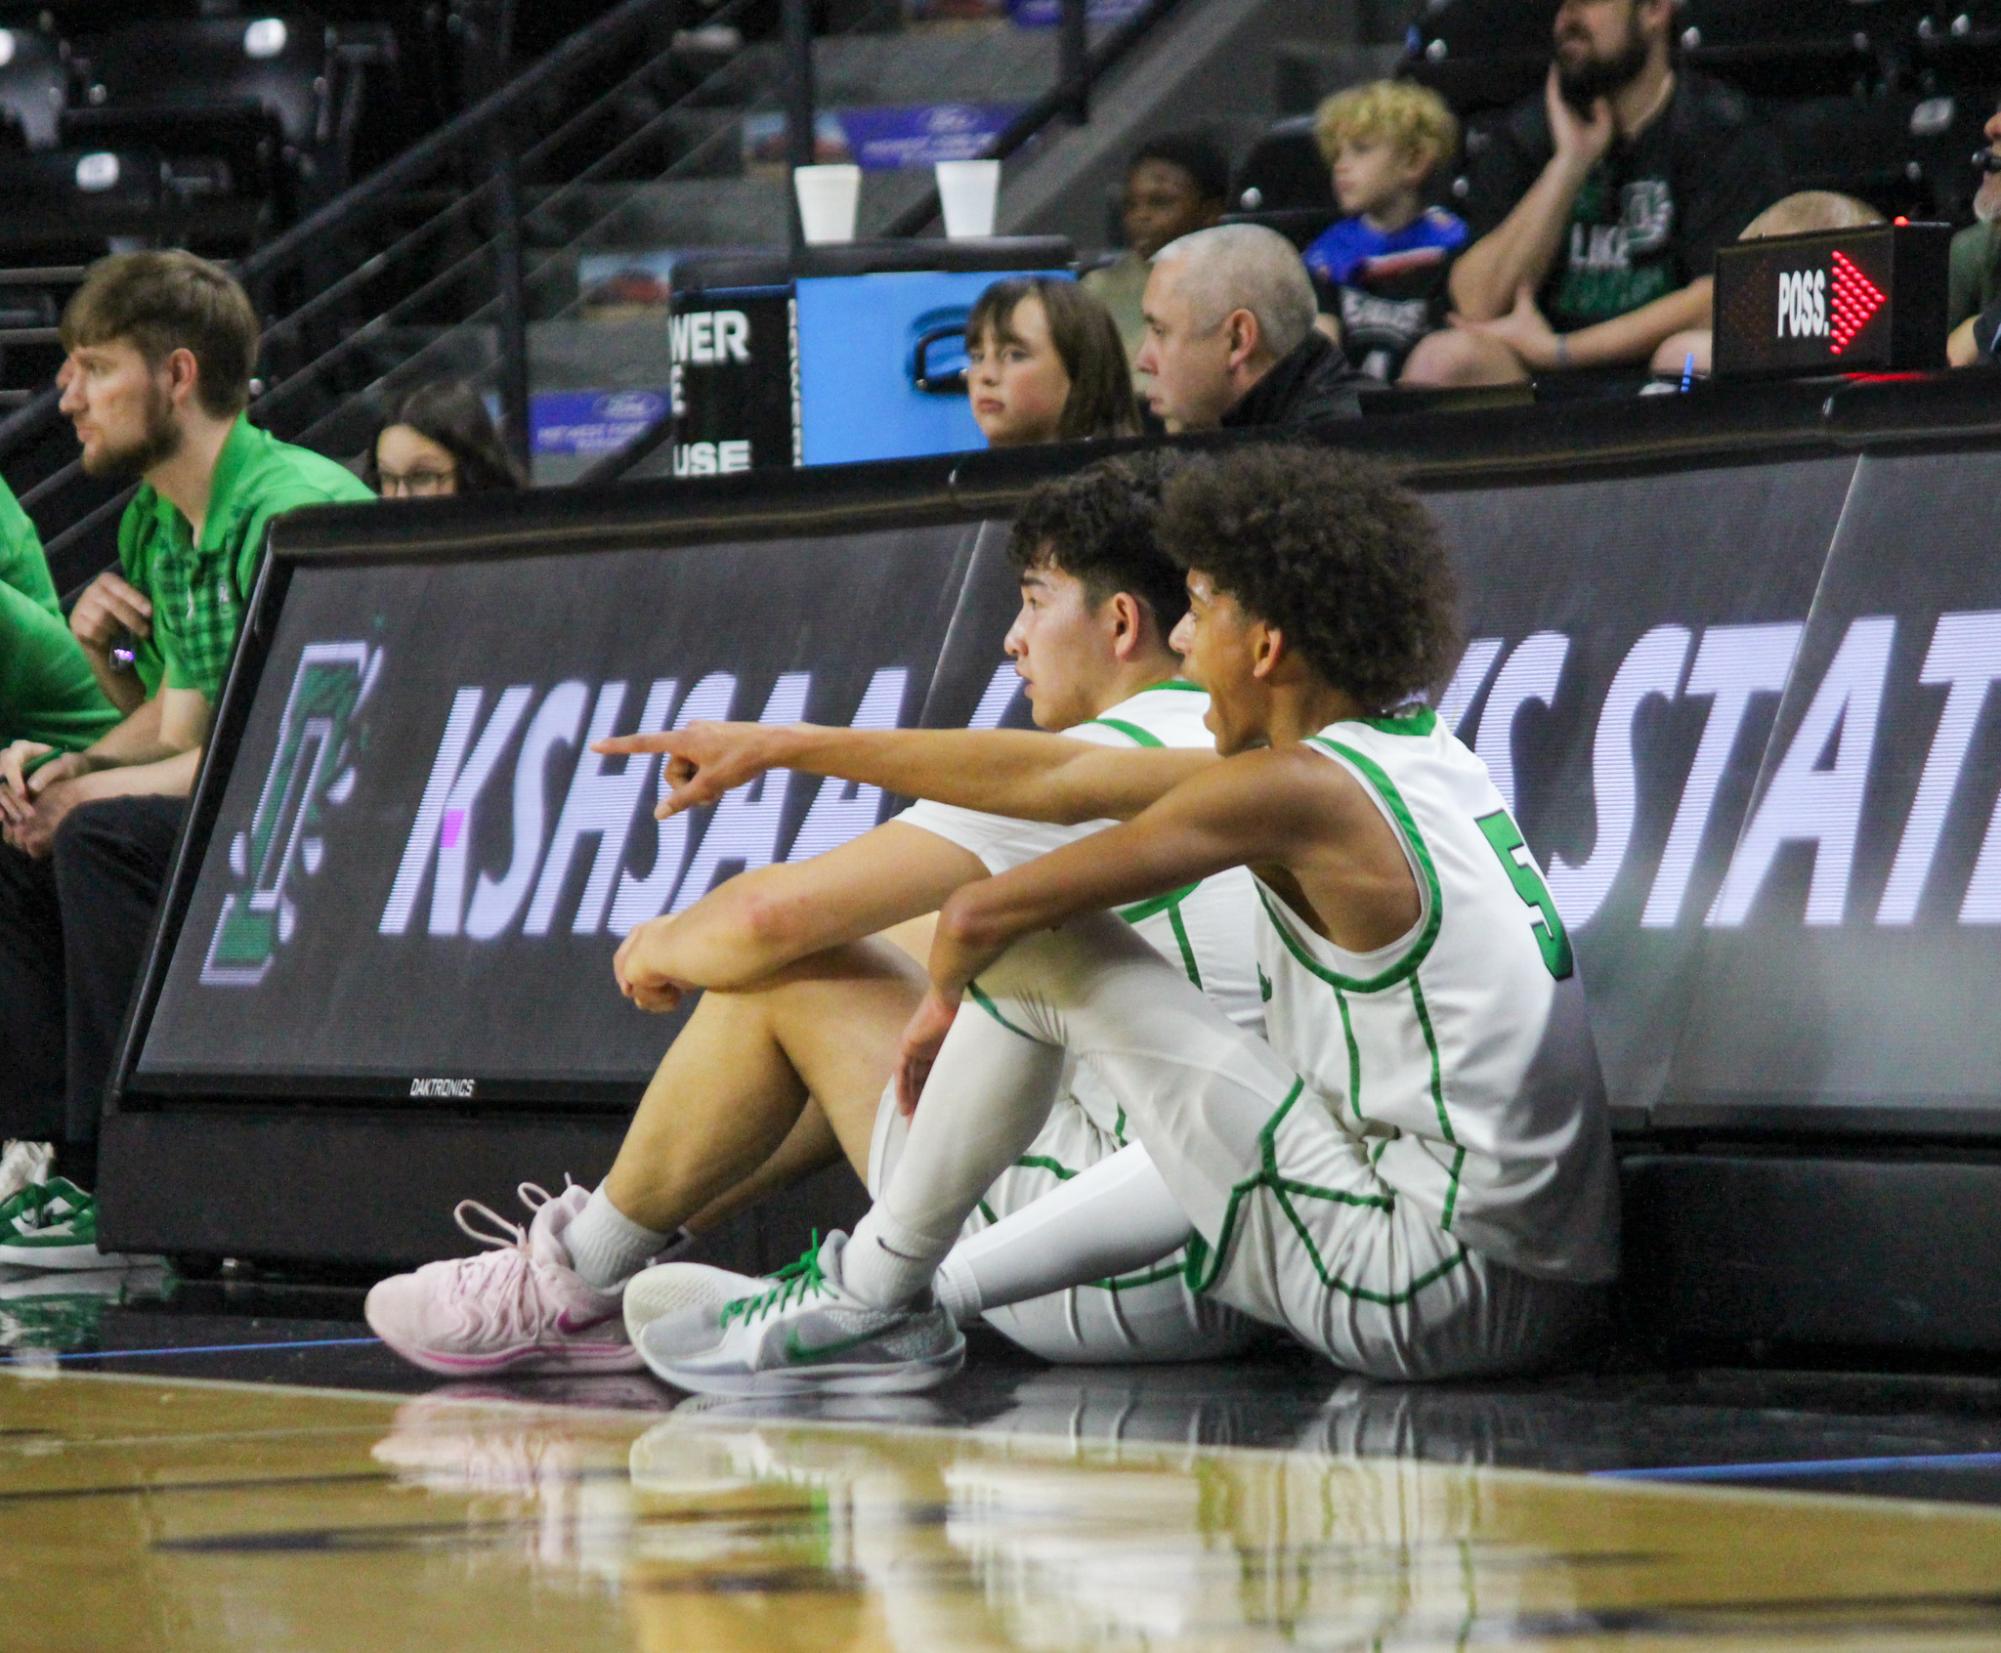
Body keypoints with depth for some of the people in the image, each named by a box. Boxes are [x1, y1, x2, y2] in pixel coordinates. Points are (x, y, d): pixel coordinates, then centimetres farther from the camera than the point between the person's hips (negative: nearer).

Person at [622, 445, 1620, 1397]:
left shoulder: (1297, 791, -12)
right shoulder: (1412, 753, 13)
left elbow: (985, 911, -9)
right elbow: (1053, 781, 19)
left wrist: (941, 1002, 16)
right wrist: (785, 748, 24)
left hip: (1424, 1299, -9)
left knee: (1030, 948, -1)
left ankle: (872, 1297, 12)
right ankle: (938, 1287, 42)